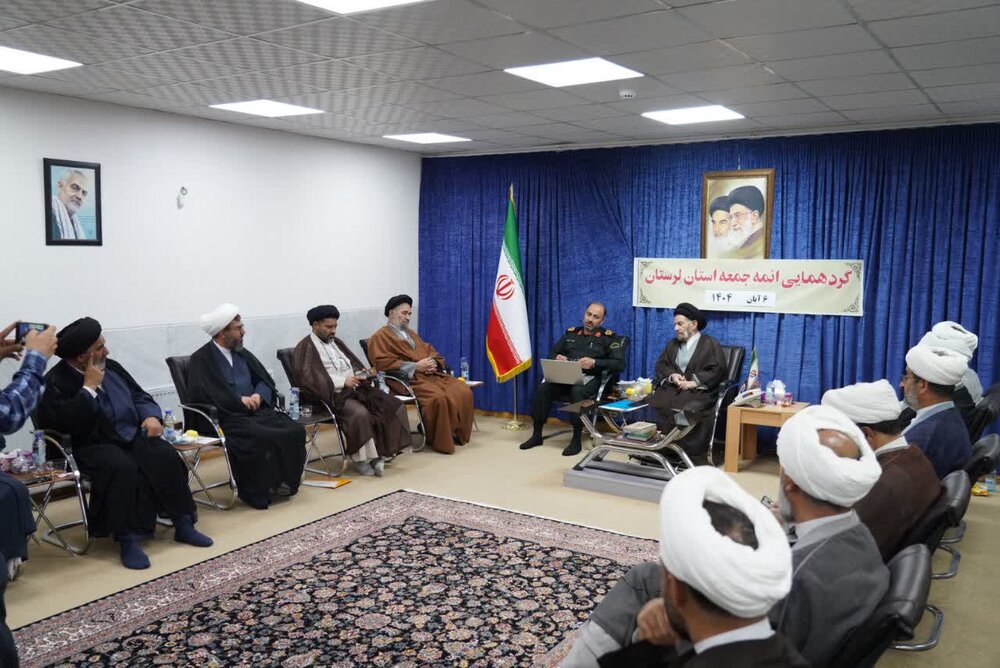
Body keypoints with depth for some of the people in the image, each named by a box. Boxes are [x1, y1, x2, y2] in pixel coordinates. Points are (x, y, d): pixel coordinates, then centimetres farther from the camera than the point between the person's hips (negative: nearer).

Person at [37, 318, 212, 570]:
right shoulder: (56, 382, -8)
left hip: (134, 435, 6)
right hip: (95, 446, -5)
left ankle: (183, 524, -15)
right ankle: (127, 538, -27)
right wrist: (89, 388, -19)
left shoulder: (111, 367, 11)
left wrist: (151, 416, -3)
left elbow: (139, 395, 18)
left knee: (166, 456, -22)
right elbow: (66, 424, -23)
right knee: (122, 467, -36)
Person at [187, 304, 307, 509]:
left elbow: (266, 380, 20)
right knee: (263, 438, -34)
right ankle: (258, 491, -15)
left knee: (296, 430, -18)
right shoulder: (201, 359, -1)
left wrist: (259, 396, -4)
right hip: (228, 418, -6)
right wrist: (240, 400, -14)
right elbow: (199, 392, -15)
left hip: (259, 411, 6)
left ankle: (284, 481, -4)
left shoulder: (242, 353, 18)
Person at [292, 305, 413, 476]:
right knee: (360, 413, -36)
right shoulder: (306, 348, -1)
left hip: (356, 388, 8)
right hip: (332, 395, -7)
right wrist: (342, 381, -20)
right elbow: (308, 379, -14)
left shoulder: (336, 342, 23)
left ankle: (381, 453, -14)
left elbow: (354, 364, 25)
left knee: (394, 406, -14)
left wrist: (362, 374, 0)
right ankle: (360, 458, -18)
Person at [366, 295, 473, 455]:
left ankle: (458, 434, -2)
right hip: (408, 379, -7)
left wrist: (433, 362, 0)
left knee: (464, 392, -15)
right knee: (439, 398, -33)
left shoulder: (410, 333, 30)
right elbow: (384, 363, -9)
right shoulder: (380, 336, 6)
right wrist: (416, 366, -14)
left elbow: (430, 351, 26)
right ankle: (440, 440, -17)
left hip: (431, 374, 7)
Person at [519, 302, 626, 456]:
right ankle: (536, 435, -15)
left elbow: (620, 364, -2)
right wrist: (557, 358, -4)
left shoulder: (608, 338, 10)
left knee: (577, 391, -38)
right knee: (543, 388, -26)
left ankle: (576, 440, -28)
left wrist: (595, 363, -16)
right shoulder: (571, 333, 21)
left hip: (590, 378, -3)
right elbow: (551, 355, 22)